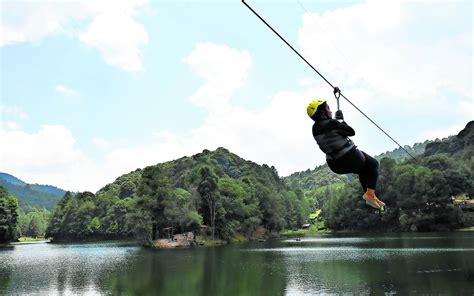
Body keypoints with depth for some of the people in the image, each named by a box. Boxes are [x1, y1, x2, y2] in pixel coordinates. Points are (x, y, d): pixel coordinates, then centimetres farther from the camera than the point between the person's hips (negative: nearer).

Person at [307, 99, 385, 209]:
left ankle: (369, 195, 31)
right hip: (351, 159, -8)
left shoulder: (315, 129, 0)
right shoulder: (331, 123, -23)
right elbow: (352, 132, -10)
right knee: (373, 164, 20)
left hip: (335, 165, 8)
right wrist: (342, 120, 2)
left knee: (363, 169, 33)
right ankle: (370, 193, 5)